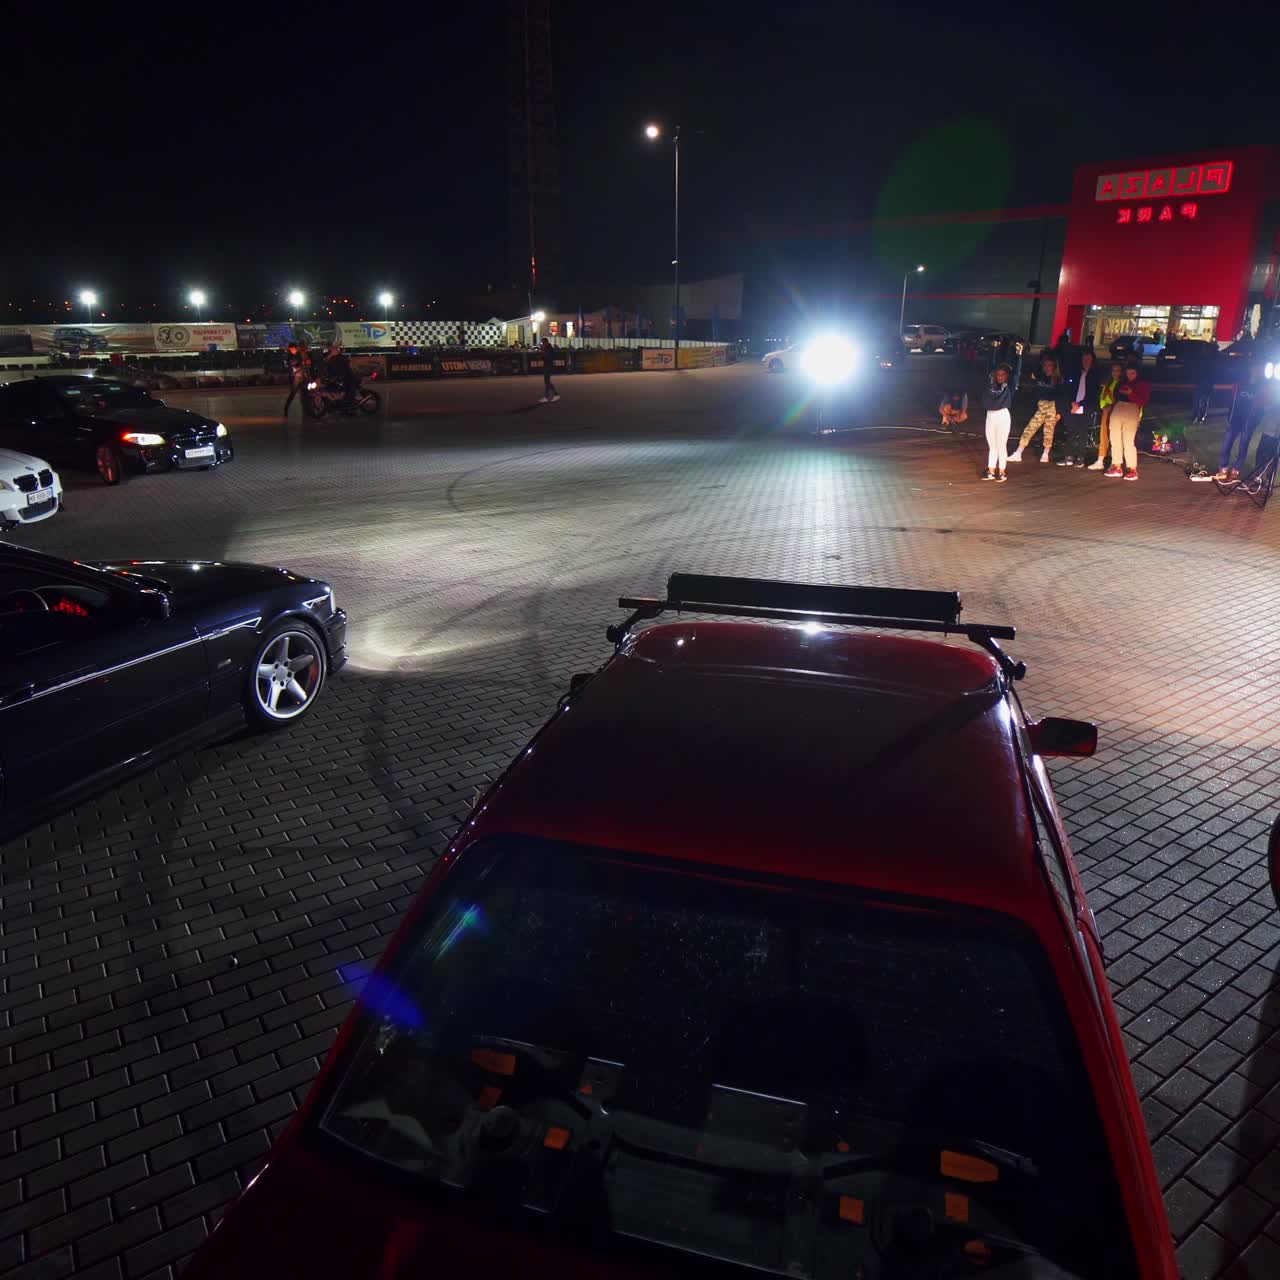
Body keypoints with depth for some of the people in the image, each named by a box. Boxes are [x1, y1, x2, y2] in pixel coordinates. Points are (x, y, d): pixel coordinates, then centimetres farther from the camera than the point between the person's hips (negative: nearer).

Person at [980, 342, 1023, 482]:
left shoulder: (1010, 386, -2)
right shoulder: (991, 384, 7)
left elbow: (1016, 372, -9)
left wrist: (1018, 354, -14)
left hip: (1003, 416, -4)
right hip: (990, 416, 4)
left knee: (1001, 446, 2)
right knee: (991, 446, 11)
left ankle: (1001, 472, 9)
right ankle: (991, 471, 17)